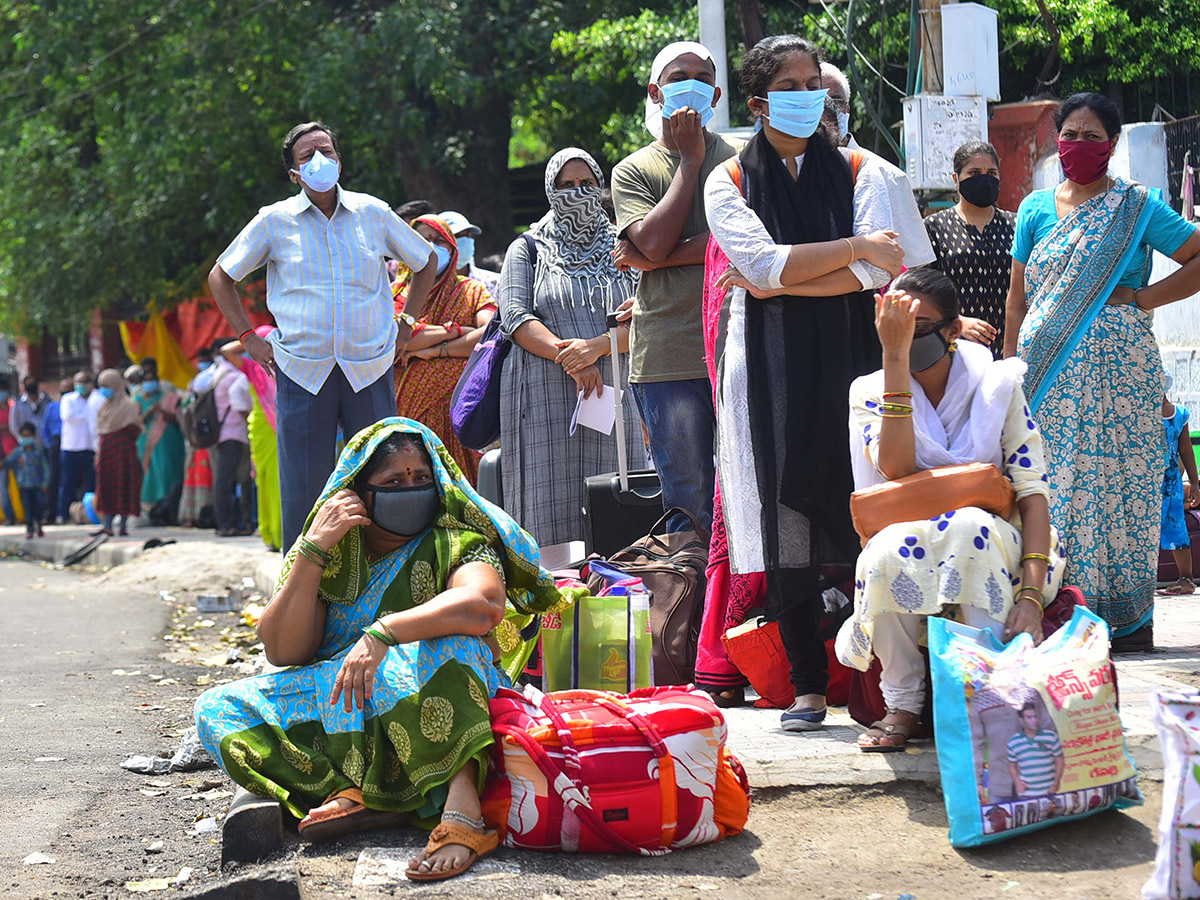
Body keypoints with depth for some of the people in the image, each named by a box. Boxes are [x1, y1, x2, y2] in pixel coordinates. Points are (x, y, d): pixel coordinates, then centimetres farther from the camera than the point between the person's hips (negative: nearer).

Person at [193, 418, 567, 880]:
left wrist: (381, 633, -36)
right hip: (342, 720, 4)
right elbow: (283, 652, -2)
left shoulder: (455, 542, -1)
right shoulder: (330, 557, 9)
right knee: (218, 708, -11)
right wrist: (313, 550, -10)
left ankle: (461, 807, -47)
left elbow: (483, 604, -26)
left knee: (446, 644, -33)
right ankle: (357, 796, -30)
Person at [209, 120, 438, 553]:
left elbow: (426, 262, 22)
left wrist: (405, 325, 13)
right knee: (303, 492, 0)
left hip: (370, 370, 1)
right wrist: (249, 338, 7)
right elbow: (220, 276, 15)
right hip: (301, 371, -1)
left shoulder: (373, 213, 7)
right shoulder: (275, 221, 4)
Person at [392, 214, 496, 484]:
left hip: (460, 409, -1)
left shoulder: (471, 291, 13)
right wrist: (455, 330, -6)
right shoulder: (397, 293, 14)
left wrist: (434, 351, -9)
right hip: (409, 411, 1)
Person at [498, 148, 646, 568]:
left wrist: (596, 347, -14)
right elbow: (516, 317, -1)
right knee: (550, 509, -7)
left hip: (612, 388, 2)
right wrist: (568, 357, -15)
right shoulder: (527, 249, 13)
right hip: (544, 390, -2)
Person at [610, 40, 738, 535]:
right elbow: (653, 239, -6)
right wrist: (689, 160, 0)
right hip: (668, 357, 0)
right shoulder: (634, 170, 12)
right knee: (689, 501, 0)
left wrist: (650, 259, -7)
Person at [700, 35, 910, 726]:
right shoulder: (729, 183, 7)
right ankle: (808, 686, 5)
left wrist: (775, 286, -8)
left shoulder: (856, 172, 9)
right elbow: (766, 261, -10)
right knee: (785, 528, -3)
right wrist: (855, 245, -6)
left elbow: (877, 272, -5)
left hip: (848, 359, 1)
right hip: (769, 371, 0)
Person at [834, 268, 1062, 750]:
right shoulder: (870, 391, 2)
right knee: (888, 549, -35)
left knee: (967, 525, -36)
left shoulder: (997, 384, 0)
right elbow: (896, 467, -19)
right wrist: (894, 357, -22)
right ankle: (902, 704, -15)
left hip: (989, 551, -1)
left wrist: (1031, 597, -23)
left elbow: (1033, 492, -8)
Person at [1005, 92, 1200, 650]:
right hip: (1048, 374, 3)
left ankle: (1126, 614, 1)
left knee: (1119, 480, -5)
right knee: (1051, 482, -2)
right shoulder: (1036, 209, 14)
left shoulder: (1136, 206, 4)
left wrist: (1141, 298, -5)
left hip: (1117, 371, -3)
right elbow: (1018, 297, 18)